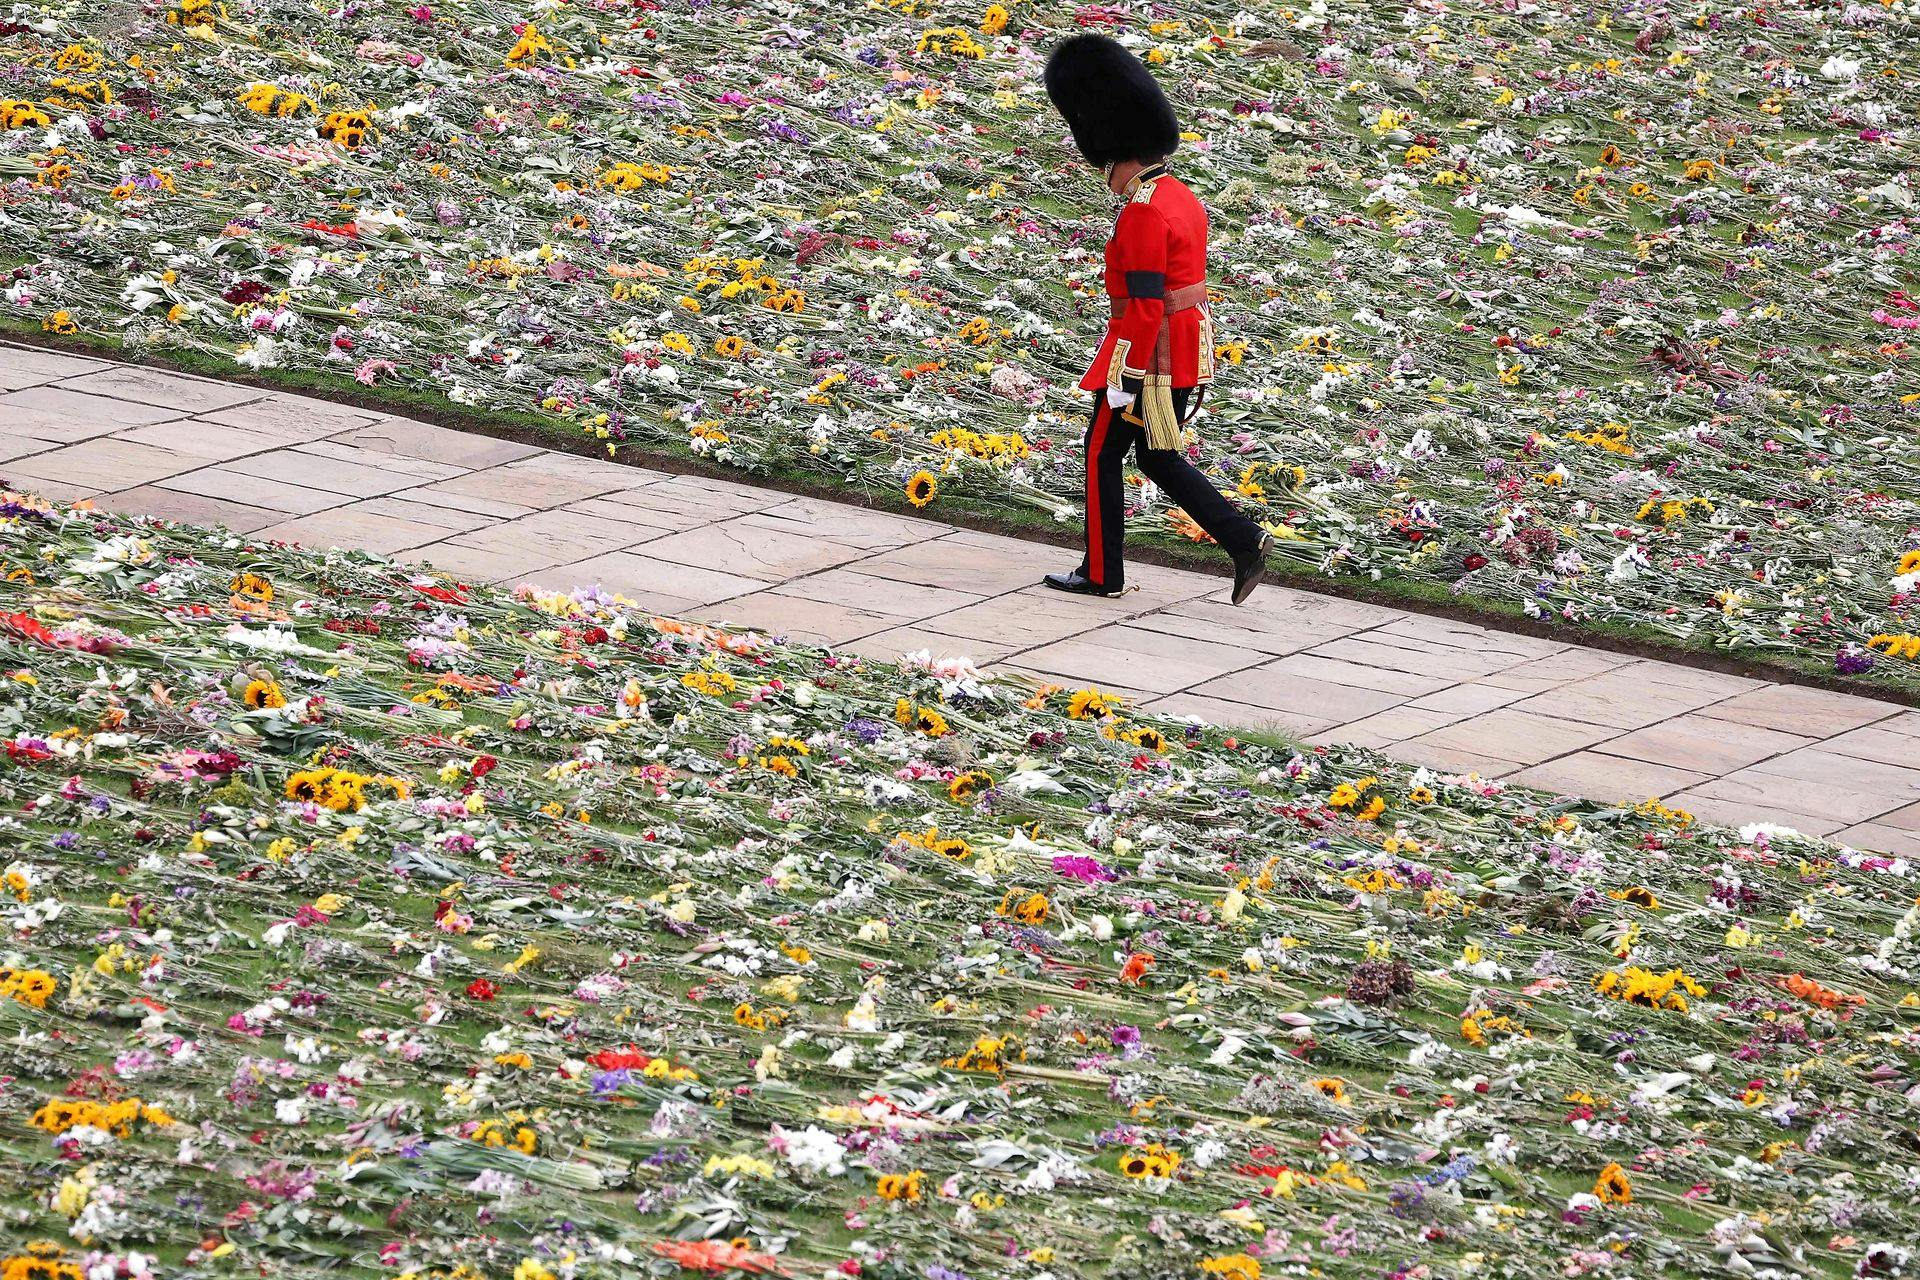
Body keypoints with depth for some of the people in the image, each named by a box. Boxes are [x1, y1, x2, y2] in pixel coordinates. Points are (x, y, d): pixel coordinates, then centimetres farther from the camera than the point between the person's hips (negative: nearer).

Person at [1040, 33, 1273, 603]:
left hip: (1148, 351, -9)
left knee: (1103, 454, 6)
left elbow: (1144, 304, -24)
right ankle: (1245, 541, 6)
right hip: (1186, 351, 9)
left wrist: (1124, 378, -21)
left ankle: (1101, 574, 15)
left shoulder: (1142, 214, -21)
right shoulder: (1184, 198, 9)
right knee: (1159, 458, 17)